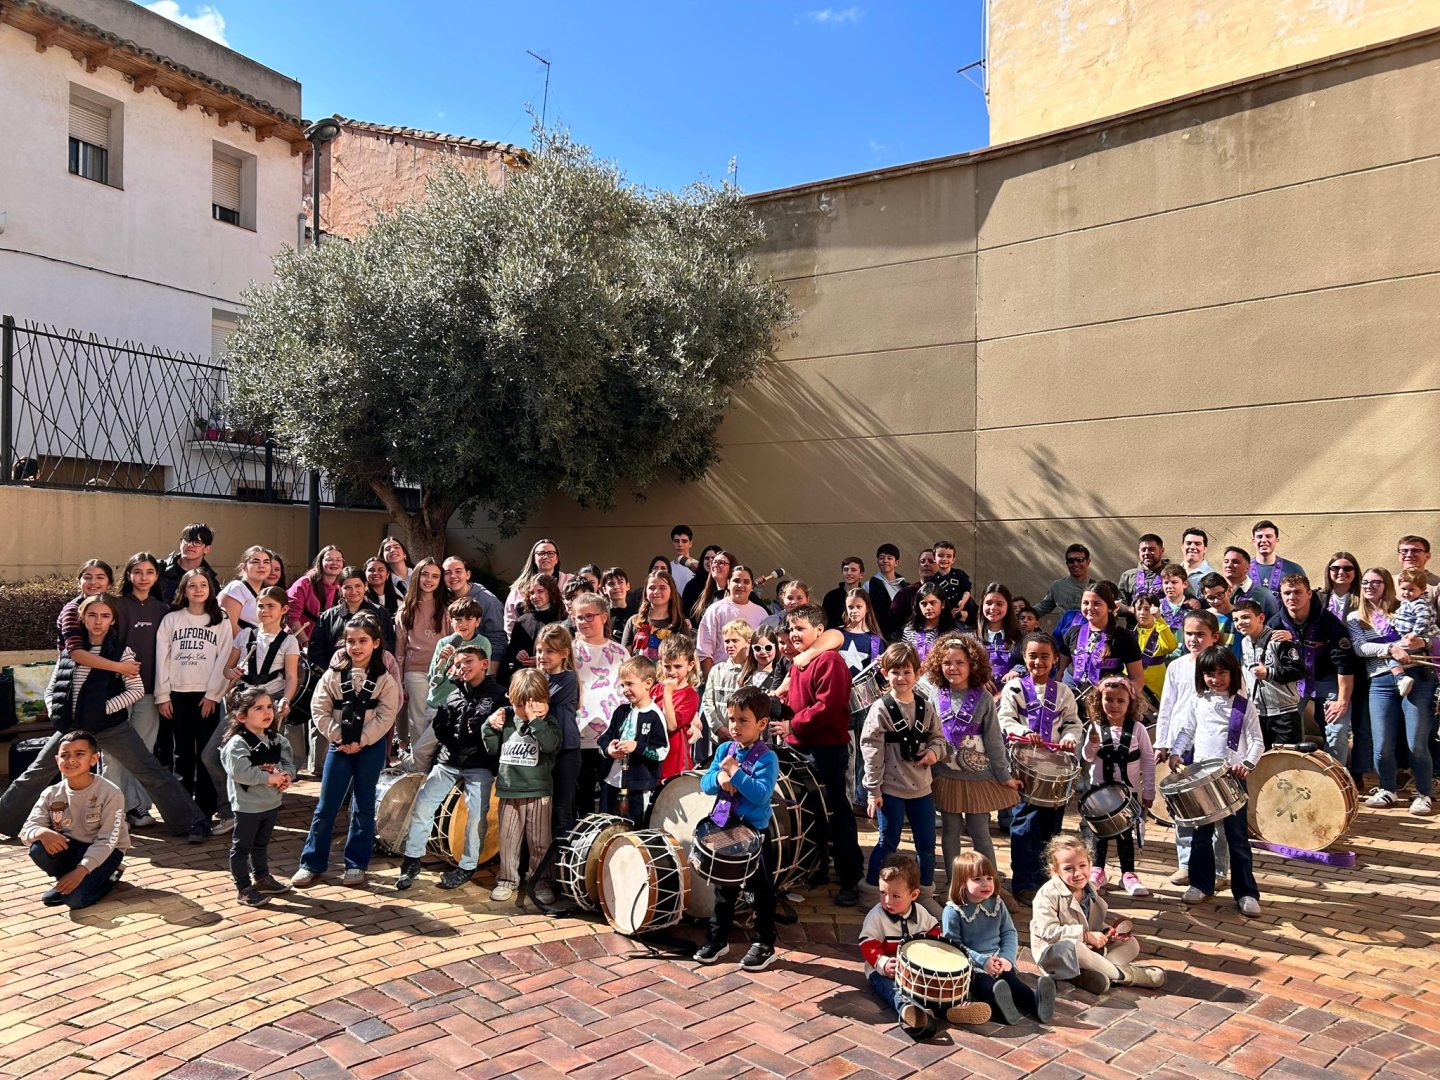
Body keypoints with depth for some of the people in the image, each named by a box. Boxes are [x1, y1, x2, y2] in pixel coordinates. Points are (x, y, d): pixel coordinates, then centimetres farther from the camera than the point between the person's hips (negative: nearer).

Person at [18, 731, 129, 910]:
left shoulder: (110, 793, -20)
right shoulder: (51, 794, -6)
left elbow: (107, 841, -21)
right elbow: (26, 829, -10)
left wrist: (81, 870, -32)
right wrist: (42, 832, -34)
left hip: (104, 852, -5)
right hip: (70, 847, 5)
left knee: (76, 898, -26)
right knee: (38, 850, -26)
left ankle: (109, 875, 5)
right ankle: (64, 882, 2)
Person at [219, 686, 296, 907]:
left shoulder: (276, 739, 3)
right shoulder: (238, 743, -20)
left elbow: (288, 762, 8)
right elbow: (240, 772, -29)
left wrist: (286, 776, -13)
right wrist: (268, 778, -26)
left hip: (272, 803, 7)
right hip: (248, 805, -7)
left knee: (261, 844, 23)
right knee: (242, 847, 7)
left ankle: (262, 879, 37)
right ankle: (244, 888, 16)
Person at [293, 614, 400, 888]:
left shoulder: (384, 678, -5)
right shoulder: (334, 673, 0)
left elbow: (386, 716, -9)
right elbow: (319, 709, -3)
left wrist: (361, 741, -15)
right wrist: (338, 737, -11)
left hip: (371, 747, -1)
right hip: (339, 745, 1)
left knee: (364, 807, 8)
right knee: (325, 806, 5)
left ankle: (356, 864, 18)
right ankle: (312, 863, 16)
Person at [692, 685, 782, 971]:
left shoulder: (767, 758, -16)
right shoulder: (724, 749, 3)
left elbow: (761, 794, -26)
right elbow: (705, 784, 1)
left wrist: (735, 772, -28)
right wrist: (719, 778, -20)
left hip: (754, 833, -6)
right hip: (723, 828, 6)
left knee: (760, 892, 8)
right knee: (723, 888, 19)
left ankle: (764, 945, 22)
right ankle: (717, 939, 34)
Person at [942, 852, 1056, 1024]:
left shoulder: (997, 904, 8)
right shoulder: (953, 911, -9)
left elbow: (1009, 932, 10)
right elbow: (952, 945, -11)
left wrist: (1007, 957, -8)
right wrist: (982, 961, -18)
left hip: (997, 961, 5)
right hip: (970, 967, -4)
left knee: (1012, 979, -25)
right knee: (985, 984, -34)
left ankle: (1036, 1001, -51)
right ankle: (998, 1003, -63)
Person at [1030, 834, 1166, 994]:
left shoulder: (1090, 890, 6)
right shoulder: (1047, 895, -18)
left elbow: (1101, 918, 19)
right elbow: (1049, 931, -25)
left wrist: (1112, 928, -4)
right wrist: (1086, 935, -25)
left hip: (1088, 948, 8)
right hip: (1053, 952, -8)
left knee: (1131, 943, 0)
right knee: (1071, 947, -41)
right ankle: (1124, 974, -22)